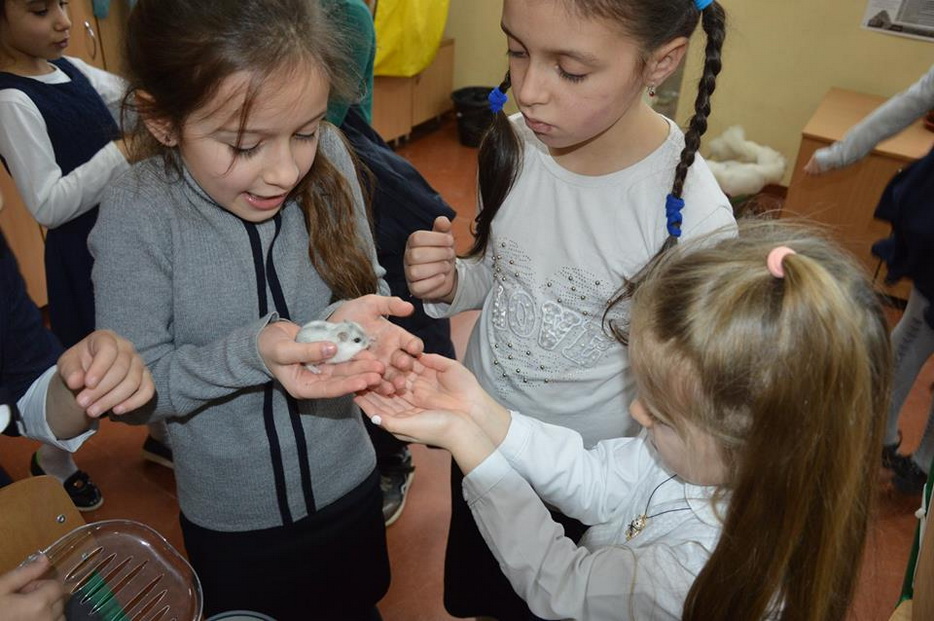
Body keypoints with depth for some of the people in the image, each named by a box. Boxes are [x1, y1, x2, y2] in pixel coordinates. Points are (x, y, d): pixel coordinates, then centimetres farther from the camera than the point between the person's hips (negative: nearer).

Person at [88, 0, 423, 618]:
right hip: (231, 521, -2)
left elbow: (369, 286, -6)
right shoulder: (138, 214, -23)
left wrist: (353, 318, -28)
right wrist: (253, 351, -33)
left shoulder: (327, 159, -17)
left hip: (349, 486, 3)